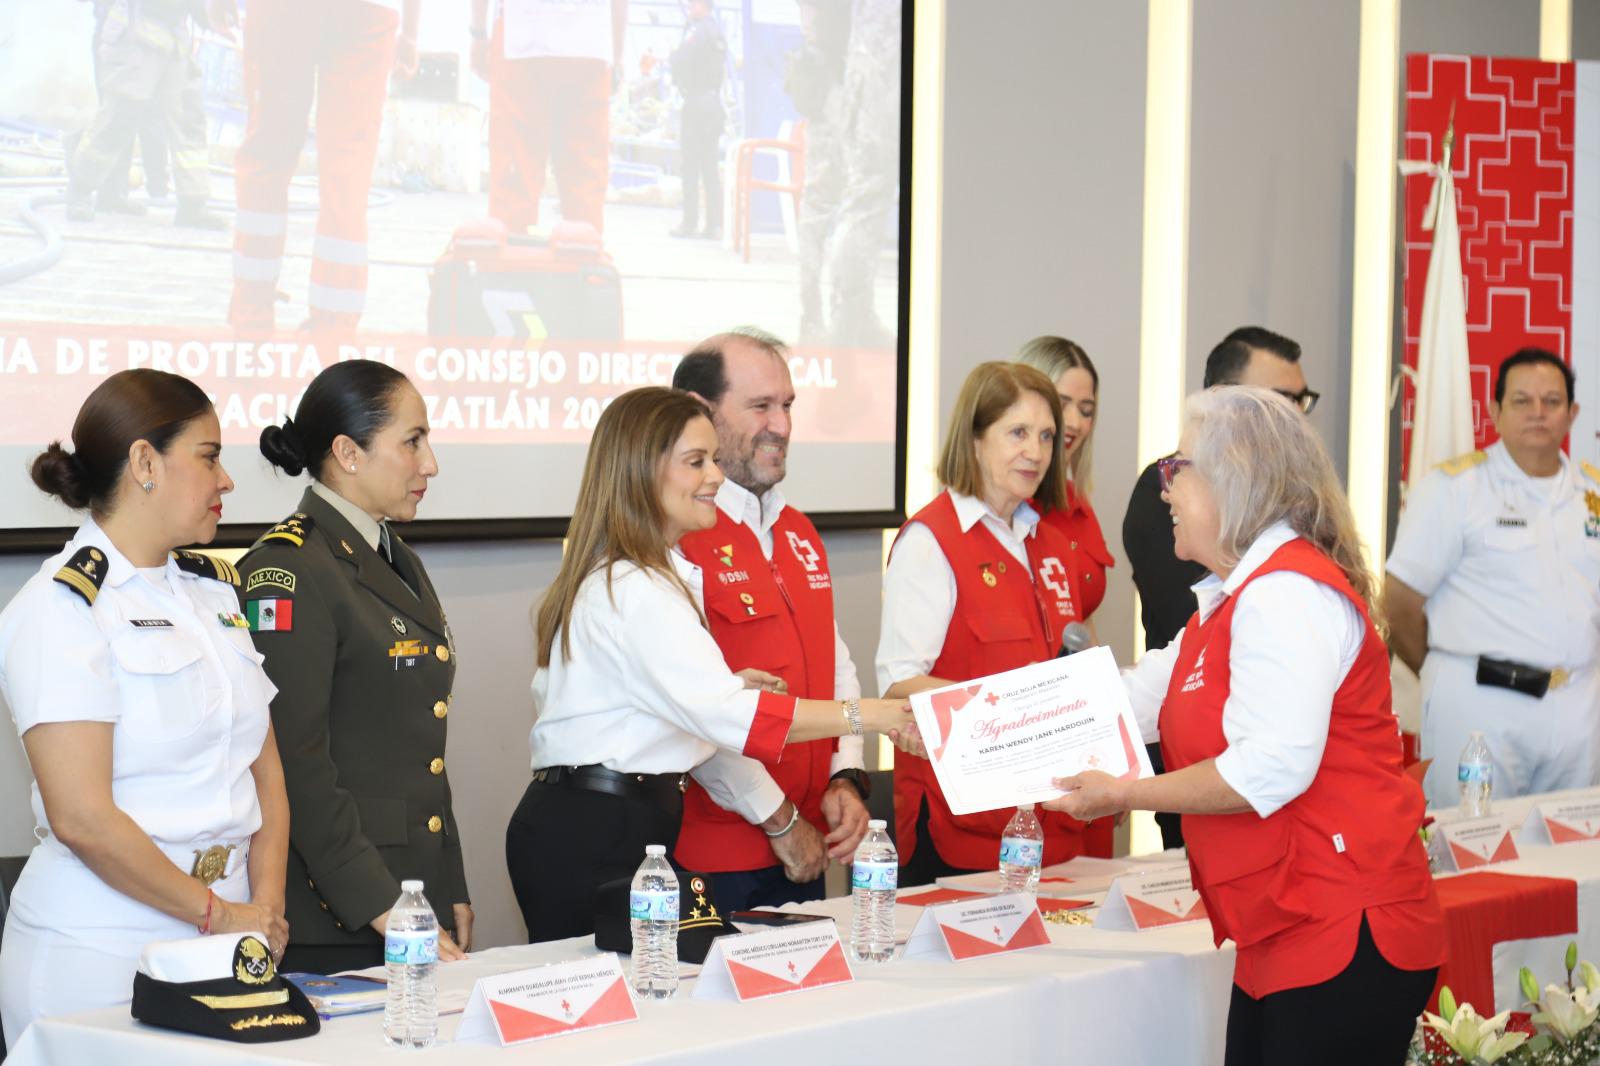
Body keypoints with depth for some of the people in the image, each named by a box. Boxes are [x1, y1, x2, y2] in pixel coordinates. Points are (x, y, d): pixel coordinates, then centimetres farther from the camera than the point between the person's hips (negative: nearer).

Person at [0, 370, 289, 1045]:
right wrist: (216, 914, -10)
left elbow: (266, 770, 12)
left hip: (224, 935, 6)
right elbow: (82, 818, -18)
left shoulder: (217, 592, 14)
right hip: (101, 955, -6)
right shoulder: (62, 608, -10)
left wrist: (265, 907, -2)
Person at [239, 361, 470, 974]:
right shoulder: (289, 571, -12)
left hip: (421, 902, 8)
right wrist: (381, 908, -19)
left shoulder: (398, 563, 17)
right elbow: (296, 764, -18)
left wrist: (452, 895, 15)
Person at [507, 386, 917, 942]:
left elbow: (688, 712, 15)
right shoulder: (632, 590, -17)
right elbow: (725, 713, -26)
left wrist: (780, 818, 12)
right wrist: (867, 715, -27)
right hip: (591, 839, -10)